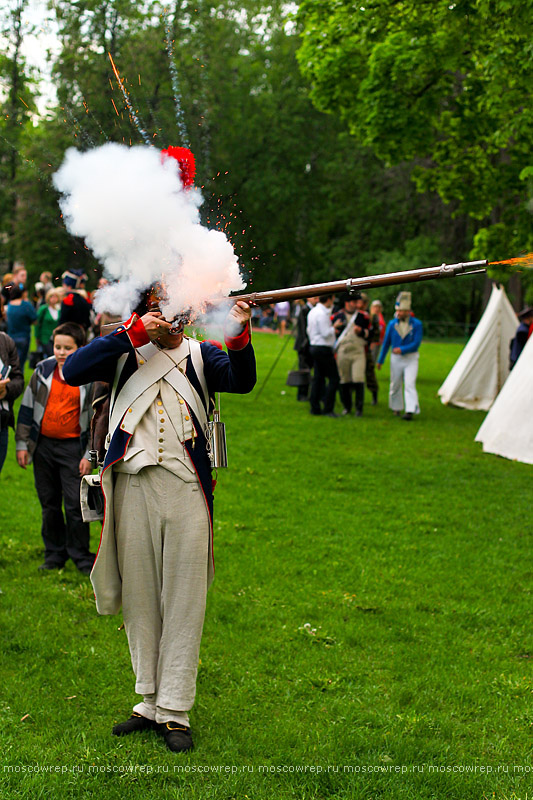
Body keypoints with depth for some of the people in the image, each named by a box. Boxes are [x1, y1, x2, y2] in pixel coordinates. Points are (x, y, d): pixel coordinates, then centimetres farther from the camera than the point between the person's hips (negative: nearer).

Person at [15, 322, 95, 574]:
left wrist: (90, 455, -5)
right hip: (43, 445, 3)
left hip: (73, 446, -3)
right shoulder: (43, 370, 2)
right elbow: (27, 407, 8)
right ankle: (54, 555, 22)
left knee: (75, 504, -5)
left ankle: (81, 556, 9)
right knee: (49, 503, 10)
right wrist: (22, 444, 5)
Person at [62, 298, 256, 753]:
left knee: (184, 599, 0)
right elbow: (73, 371, -8)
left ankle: (175, 711, 7)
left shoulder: (199, 355, 8)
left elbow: (242, 382, -9)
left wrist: (239, 335, -27)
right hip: (132, 489, 1)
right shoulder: (124, 352, 8)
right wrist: (133, 332, -13)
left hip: (185, 489, -1)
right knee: (139, 597, 9)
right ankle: (151, 702, 22)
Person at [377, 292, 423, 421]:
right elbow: (386, 343, 6)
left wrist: (402, 350, -25)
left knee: (410, 384, -12)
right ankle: (397, 408, 27)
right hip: (396, 358, 3)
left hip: (411, 358, -3)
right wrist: (380, 360, 8)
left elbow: (416, 343, -11)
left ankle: (410, 411, -19)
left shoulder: (417, 324, -7)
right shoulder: (392, 324, -1)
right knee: (395, 384, 10)